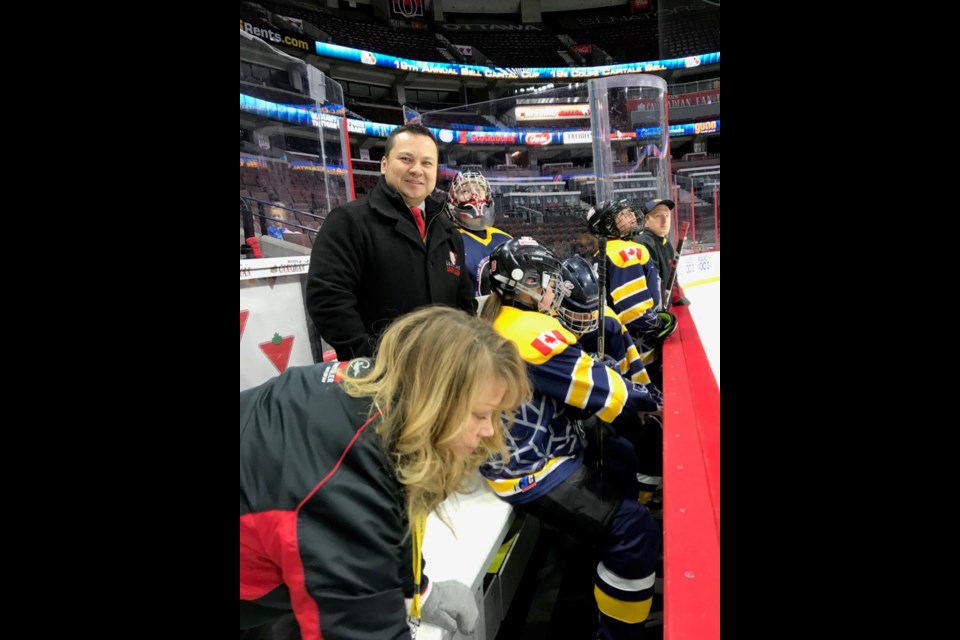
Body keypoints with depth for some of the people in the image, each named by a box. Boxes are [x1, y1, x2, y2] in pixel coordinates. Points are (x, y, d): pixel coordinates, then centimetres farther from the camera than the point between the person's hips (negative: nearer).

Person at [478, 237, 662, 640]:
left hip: (523, 452, 11)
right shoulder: (529, 330, -22)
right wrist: (647, 399, 0)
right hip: (530, 469, -11)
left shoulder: (497, 321, 10)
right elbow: (594, 386, -18)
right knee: (637, 531, -13)